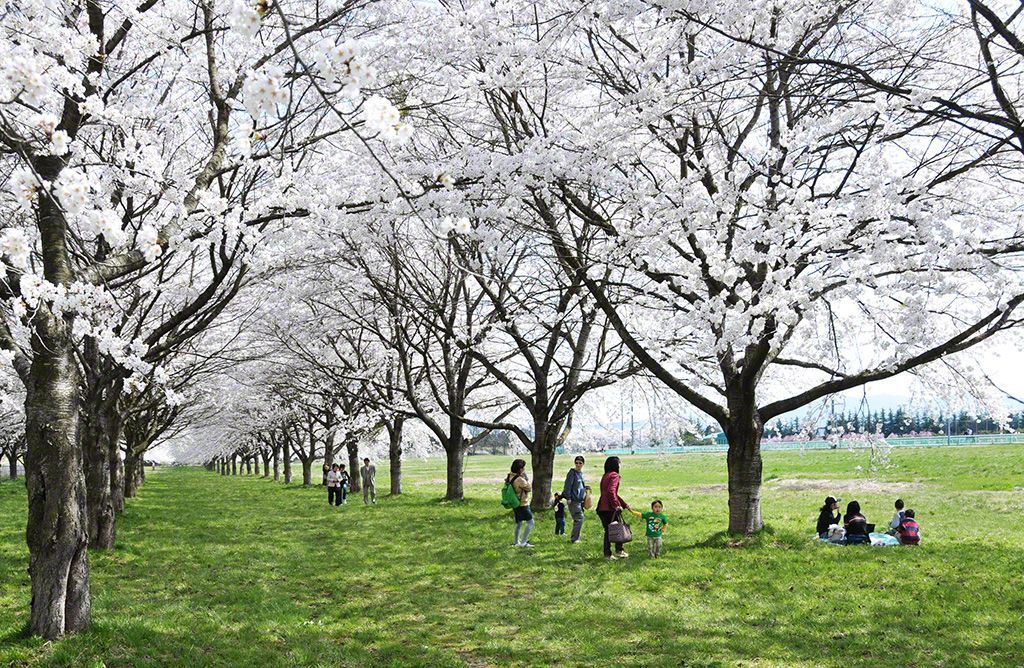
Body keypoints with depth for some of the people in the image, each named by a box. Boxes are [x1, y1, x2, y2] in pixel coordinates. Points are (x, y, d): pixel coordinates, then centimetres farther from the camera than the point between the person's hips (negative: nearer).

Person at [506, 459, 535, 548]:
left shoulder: (509, 477, -1)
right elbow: (529, 488, -12)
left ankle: (517, 542, 27)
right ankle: (523, 542, -5)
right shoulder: (520, 480, -25)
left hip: (515, 504, 9)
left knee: (519, 523, 21)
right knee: (530, 523, -2)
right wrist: (527, 478, -5)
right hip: (522, 505, -9)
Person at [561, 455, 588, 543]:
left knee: (578, 520, 10)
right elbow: (567, 486, -15)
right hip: (574, 501, -8)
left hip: (580, 500, 8)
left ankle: (574, 538, 19)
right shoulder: (572, 473, -10)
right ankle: (574, 539, -3)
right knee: (579, 519, -10)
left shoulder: (581, 473, 14)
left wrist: (585, 488, 10)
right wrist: (568, 498, -19)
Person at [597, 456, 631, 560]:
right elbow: (611, 491, -23)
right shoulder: (614, 475, -9)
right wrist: (616, 504, -20)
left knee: (607, 530, 12)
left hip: (601, 508, 8)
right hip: (609, 508, -8)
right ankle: (619, 551, 8)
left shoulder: (605, 476, 19)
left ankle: (607, 554, 15)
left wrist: (624, 504, 28)